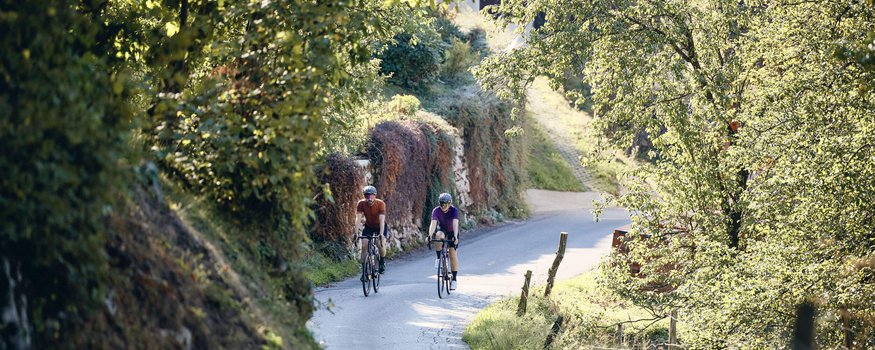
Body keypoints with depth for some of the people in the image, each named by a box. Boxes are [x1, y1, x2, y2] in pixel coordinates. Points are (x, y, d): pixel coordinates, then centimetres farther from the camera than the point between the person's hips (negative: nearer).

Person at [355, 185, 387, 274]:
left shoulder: (380, 204, -29)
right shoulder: (361, 204, -23)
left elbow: (382, 219, -37)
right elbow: (358, 218, -28)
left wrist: (381, 234, -48)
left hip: (380, 226, -2)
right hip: (368, 226, 2)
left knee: (380, 244, -22)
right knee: (364, 246, -14)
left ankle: (382, 261, 6)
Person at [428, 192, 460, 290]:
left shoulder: (454, 210, -28)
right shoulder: (436, 210, -26)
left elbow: (455, 224, -40)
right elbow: (433, 223, -37)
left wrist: (455, 236, -55)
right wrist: (430, 235, -52)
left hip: (452, 232, -1)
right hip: (442, 229, 1)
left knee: (453, 254, -9)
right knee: (439, 236, -37)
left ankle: (454, 279, 0)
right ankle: (439, 258, -17)